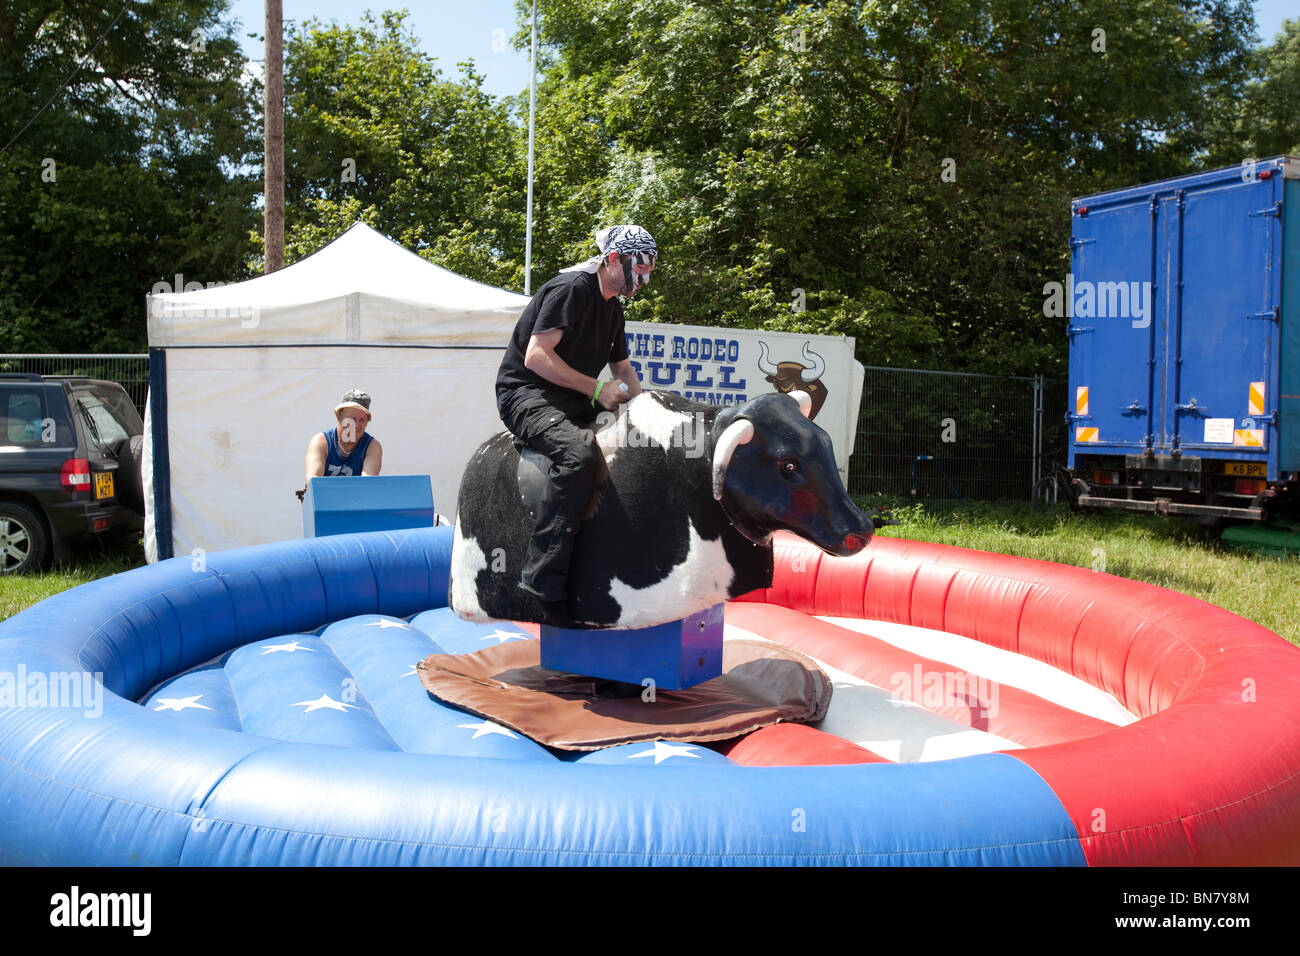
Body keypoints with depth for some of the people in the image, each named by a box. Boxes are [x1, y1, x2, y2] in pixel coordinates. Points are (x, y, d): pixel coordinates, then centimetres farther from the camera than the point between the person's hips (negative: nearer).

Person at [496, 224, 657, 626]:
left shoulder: (613, 308, 17)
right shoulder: (573, 288, -12)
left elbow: (624, 369, 27)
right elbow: (536, 356, -20)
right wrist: (598, 389, -19)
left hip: (570, 403, 10)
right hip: (525, 394, -10)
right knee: (579, 451, -37)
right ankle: (544, 578, -37)